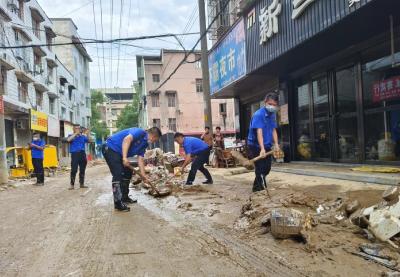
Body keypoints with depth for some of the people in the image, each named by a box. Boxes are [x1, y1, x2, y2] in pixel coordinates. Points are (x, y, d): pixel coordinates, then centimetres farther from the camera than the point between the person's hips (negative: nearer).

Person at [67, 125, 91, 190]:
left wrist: (87, 134, -9)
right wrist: (76, 133, -15)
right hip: (75, 153, -4)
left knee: (82, 170, 7)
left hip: (82, 153, 4)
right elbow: (68, 140, -16)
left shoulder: (83, 136, 14)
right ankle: (72, 184, -3)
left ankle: (81, 184, 15)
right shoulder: (71, 136, 6)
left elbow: (89, 141, 5)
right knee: (74, 170, -9)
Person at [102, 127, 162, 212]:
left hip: (118, 153, 11)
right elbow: (127, 139, -33)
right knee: (118, 174, -17)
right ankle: (118, 203, -14)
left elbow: (140, 159, 10)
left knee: (128, 172, 15)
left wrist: (143, 176, 4)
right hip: (110, 148, -11)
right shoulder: (140, 132, -16)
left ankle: (125, 197, 26)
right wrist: (125, 158, -38)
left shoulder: (145, 143, 11)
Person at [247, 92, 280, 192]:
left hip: (267, 146, 8)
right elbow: (259, 132, -28)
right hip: (256, 146, -8)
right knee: (260, 169, -7)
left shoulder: (273, 115, 6)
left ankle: (257, 187, 34)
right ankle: (259, 189, 6)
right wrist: (262, 149, -37)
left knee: (267, 168, 16)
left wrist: (276, 144, -3)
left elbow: (273, 130, 10)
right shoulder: (258, 115, -20)